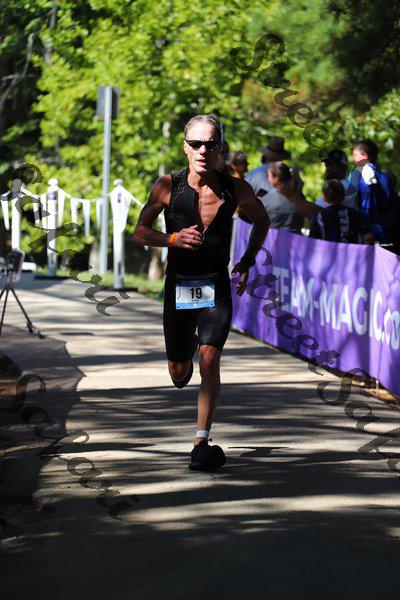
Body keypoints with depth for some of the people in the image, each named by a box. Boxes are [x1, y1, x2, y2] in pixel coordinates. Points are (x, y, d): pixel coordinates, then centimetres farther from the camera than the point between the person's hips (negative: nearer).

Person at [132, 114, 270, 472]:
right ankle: (189, 345, 49)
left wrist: (248, 260, 6)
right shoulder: (168, 187, -8)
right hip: (178, 288, 1)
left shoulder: (236, 190, -5)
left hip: (217, 289, -1)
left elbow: (262, 220, 16)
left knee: (209, 359, -20)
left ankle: (202, 443, -15)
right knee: (179, 375, 10)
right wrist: (172, 239, -18)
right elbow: (140, 232, 0)